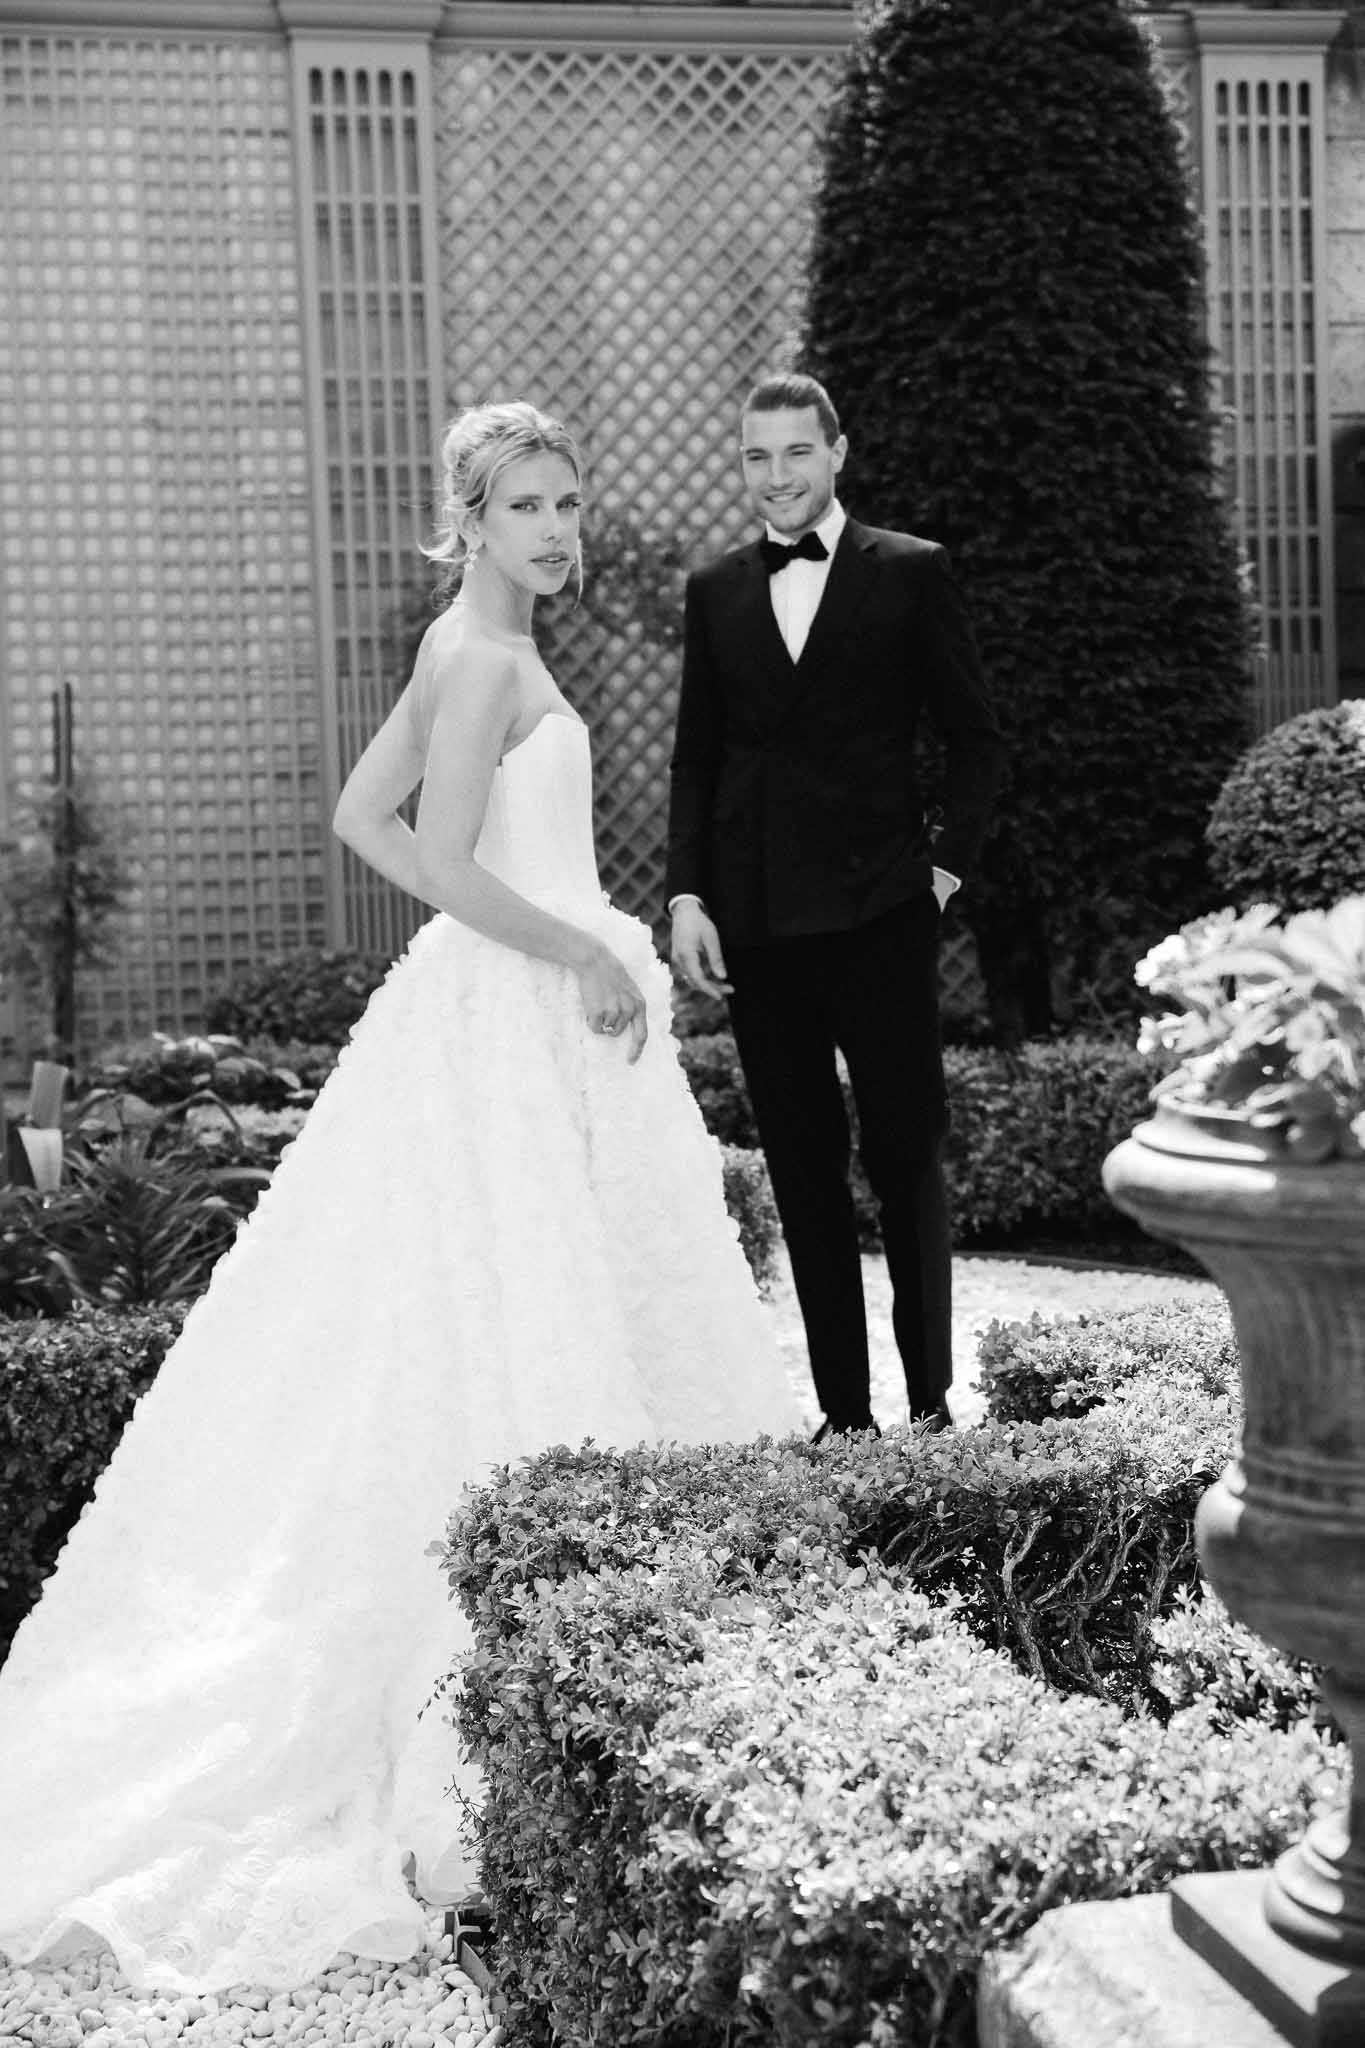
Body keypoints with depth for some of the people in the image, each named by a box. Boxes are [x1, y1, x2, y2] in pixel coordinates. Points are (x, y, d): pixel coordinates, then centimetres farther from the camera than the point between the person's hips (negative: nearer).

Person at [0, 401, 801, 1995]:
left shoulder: (478, 647, 14)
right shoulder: (485, 658, -15)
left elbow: (364, 818, 18)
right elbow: (442, 855, -24)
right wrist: (582, 956, -16)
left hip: (525, 1019, 10)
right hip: (512, 1035, -10)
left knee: (563, 1321, 14)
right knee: (511, 1339, -5)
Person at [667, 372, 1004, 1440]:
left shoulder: (912, 573, 2)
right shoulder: (715, 591, 12)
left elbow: (977, 739, 4)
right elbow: (696, 758, 12)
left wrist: (945, 867, -4)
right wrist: (686, 896, 2)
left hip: (878, 911, -3)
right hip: (756, 923, 3)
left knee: (907, 1155, 1)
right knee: (804, 1171, 6)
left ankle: (931, 1399, 13)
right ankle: (843, 1407, 12)